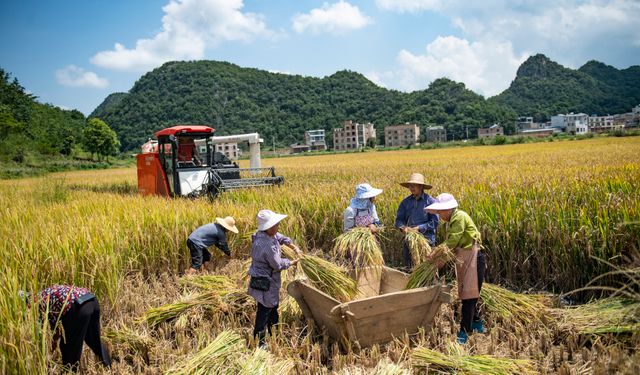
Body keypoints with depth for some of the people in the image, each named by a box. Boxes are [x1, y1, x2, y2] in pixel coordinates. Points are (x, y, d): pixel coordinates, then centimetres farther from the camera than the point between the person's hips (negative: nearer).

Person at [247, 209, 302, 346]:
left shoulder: (265, 234, -4)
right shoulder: (268, 246, -33)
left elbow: (281, 238, 16)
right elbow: (278, 264, -21)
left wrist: (294, 247, 8)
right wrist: (292, 262, -5)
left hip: (269, 280, 10)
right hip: (264, 283, -10)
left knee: (273, 306, 25)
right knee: (264, 311, 4)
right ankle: (259, 341, 18)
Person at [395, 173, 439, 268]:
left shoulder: (430, 201, -7)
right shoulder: (406, 202, 6)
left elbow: (435, 222, -9)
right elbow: (399, 219, 5)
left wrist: (419, 228, -17)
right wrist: (403, 227, -16)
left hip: (427, 238, -4)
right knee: (408, 268, 12)